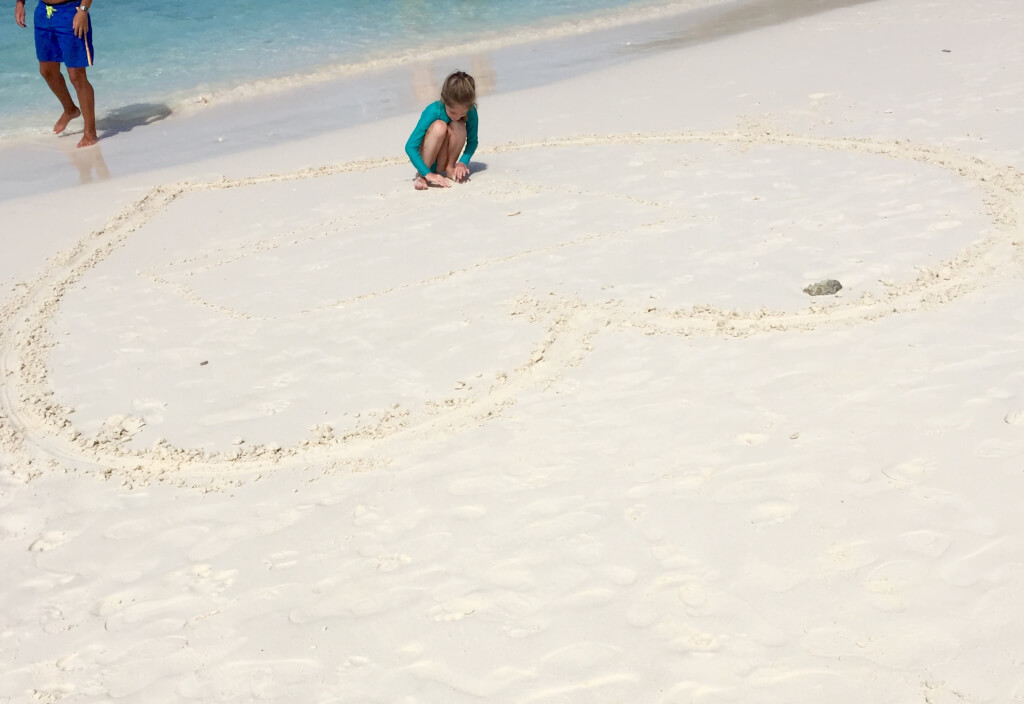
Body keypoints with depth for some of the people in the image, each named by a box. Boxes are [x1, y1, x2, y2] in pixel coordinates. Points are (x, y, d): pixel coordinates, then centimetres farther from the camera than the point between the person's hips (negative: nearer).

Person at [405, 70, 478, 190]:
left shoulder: (471, 112, -17)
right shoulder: (434, 111, -27)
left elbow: (472, 141, -3)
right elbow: (410, 146, -29)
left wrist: (463, 162, -23)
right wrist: (428, 174, -38)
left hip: (444, 157, 3)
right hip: (425, 158, -3)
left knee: (459, 127, -26)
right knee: (439, 126, -32)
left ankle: (449, 168, -7)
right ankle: (421, 175, -22)